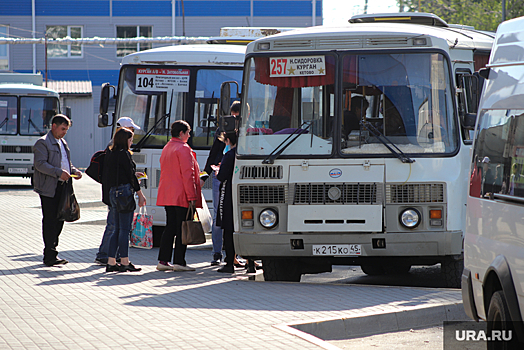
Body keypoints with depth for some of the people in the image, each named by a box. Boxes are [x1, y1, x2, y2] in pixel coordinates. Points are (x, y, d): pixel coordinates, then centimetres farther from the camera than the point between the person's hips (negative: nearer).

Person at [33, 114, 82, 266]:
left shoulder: (63, 143, 21)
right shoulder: (43, 143, -7)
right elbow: (40, 164, -18)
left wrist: (74, 171, 9)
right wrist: (59, 172, -25)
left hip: (61, 187, 9)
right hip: (48, 189, -9)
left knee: (59, 220, 9)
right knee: (50, 221, -7)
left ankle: (51, 252, 18)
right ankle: (50, 255, -5)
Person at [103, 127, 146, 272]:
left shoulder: (110, 154, 12)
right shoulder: (124, 154, -11)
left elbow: (105, 177, 14)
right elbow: (131, 175, -11)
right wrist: (140, 194, -6)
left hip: (113, 192, 8)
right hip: (125, 192, -8)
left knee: (117, 228, 11)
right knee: (125, 229, -3)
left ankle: (111, 262, 9)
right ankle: (125, 262, -1)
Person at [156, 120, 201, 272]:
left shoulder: (166, 148, 17)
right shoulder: (183, 149, -12)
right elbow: (187, 174, -17)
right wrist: (192, 196, -17)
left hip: (167, 195, 9)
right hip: (181, 196, -9)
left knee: (170, 228, 10)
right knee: (182, 229, -4)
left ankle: (163, 261, 7)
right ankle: (179, 262, -4)